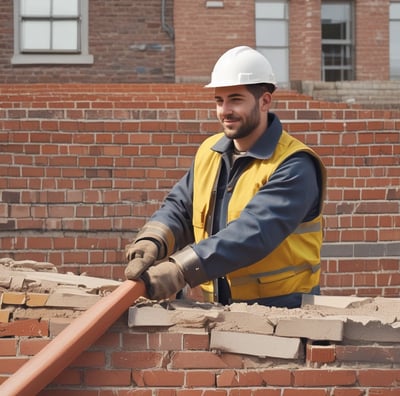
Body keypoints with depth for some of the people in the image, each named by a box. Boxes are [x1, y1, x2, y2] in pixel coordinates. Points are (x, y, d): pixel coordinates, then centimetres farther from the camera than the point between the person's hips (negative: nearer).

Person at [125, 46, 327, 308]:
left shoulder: (293, 166, -12)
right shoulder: (209, 152, 12)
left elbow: (253, 233, -24)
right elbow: (179, 207, 9)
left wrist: (182, 270, -34)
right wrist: (152, 241, -14)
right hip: (218, 307, 5)